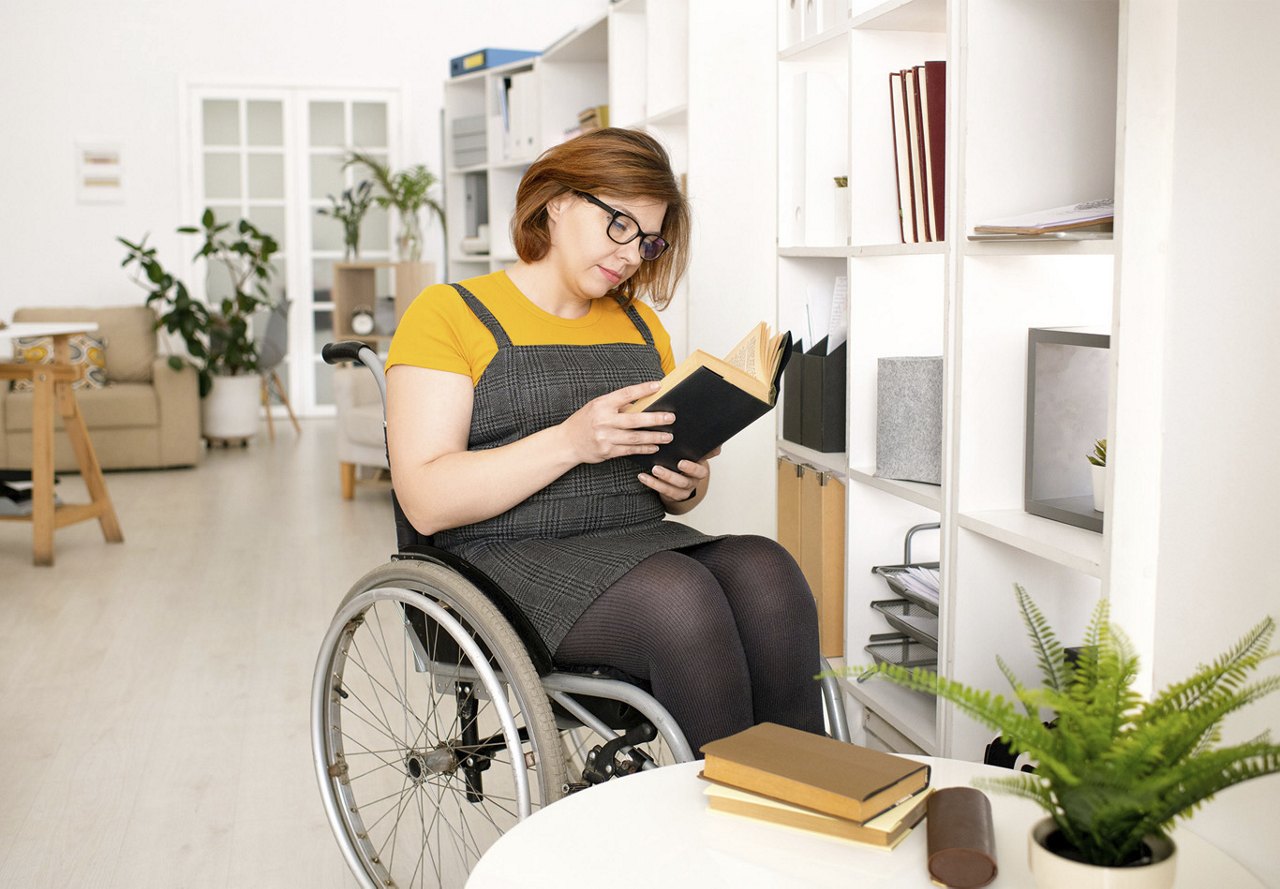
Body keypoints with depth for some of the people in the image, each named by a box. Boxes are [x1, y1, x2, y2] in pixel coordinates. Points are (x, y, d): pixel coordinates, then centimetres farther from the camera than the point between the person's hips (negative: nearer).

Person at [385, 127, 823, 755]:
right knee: (679, 596, -33)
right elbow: (426, 502, -11)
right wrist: (571, 441, -21)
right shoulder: (448, 314, 0)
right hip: (511, 559, -5)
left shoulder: (640, 323, 20)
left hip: (641, 544, 6)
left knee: (765, 570, -26)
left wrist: (686, 484, -1)